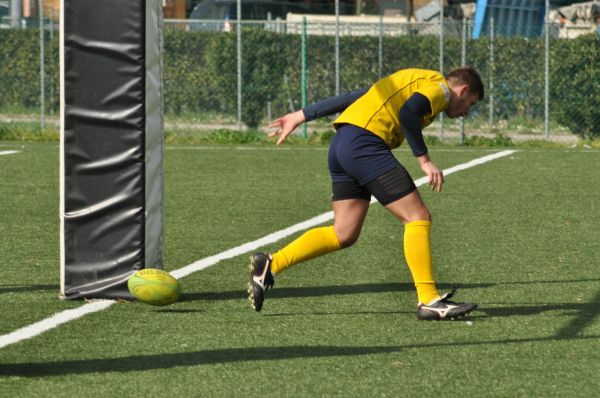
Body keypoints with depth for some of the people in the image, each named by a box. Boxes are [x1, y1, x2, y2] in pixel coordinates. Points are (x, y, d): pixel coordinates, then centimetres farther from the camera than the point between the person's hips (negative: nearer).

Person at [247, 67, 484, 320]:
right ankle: (428, 301, -10)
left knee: (344, 234, 8)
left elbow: (352, 98, 27)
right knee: (418, 218, -7)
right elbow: (409, 112, -17)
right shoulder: (440, 87, 3)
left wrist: (302, 116, 26)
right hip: (365, 144, -10)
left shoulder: (416, 80, 30)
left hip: (341, 145, 10)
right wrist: (424, 160, -14)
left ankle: (270, 264, 6)